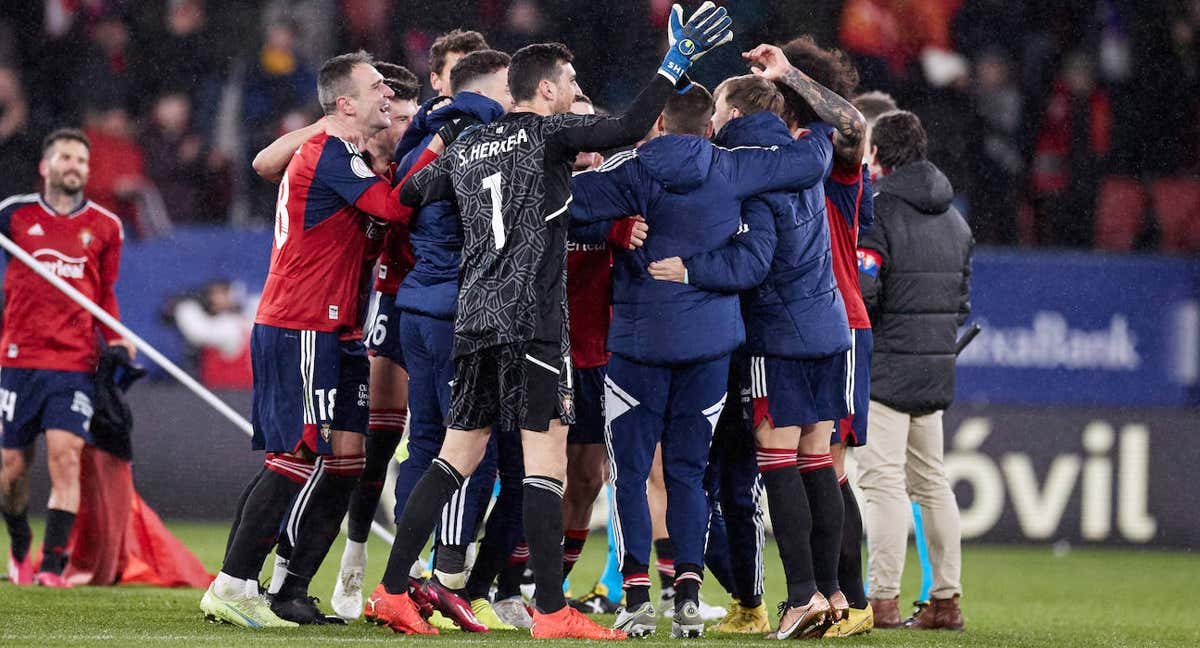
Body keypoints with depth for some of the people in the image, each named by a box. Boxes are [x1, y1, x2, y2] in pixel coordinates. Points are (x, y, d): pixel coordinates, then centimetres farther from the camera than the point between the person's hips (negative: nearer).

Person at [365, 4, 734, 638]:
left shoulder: (469, 144, 16)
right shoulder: (547, 133, -3)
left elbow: (409, 194, 24)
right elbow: (629, 128, -15)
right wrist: (675, 66, -7)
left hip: (474, 319, 7)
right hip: (533, 319, -7)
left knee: (457, 456, 12)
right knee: (547, 461, -7)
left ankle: (391, 592, 9)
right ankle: (552, 614, -10)